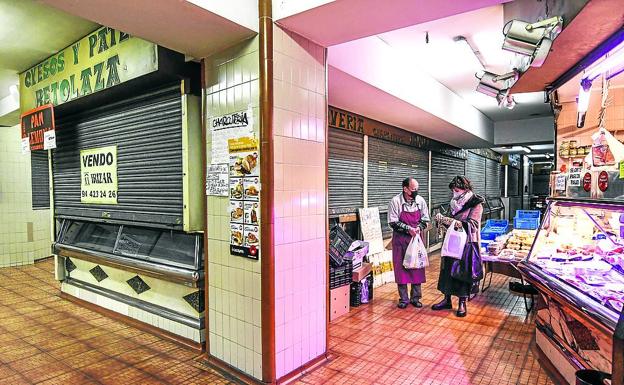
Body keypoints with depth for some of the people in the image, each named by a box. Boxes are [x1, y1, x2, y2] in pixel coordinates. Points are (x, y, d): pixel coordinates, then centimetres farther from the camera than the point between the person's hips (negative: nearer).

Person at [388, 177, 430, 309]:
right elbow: (393, 222, -12)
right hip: (400, 239, -3)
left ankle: (415, 297, 21)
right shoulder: (395, 201, -12)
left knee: (417, 266, 6)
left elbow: (425, 219, 7)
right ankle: (403, 299, 15)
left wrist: (419, 227, -13)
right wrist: (408, 229, -20)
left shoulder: (420, 201, -2)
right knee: (401, 267, 2)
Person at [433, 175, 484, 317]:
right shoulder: (456, 203, 9)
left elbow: (471, 225, -20)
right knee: (448, 269, 8)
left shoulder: (476, 204, -9)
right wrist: (442, 220, -10)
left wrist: (447, 220, -28)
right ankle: (447, 300, 21)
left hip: (467, 244, -5)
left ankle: (462, 303, 17)